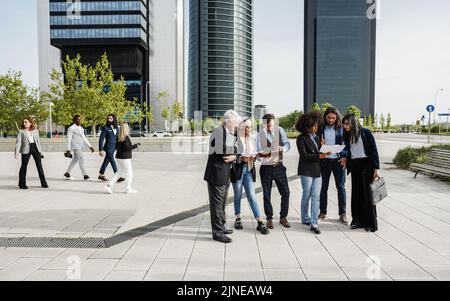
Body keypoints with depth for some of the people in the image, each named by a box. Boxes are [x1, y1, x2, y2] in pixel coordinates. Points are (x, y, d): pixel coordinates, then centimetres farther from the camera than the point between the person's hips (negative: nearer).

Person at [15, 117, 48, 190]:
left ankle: (43, 183, 11)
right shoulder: (21, 131, 2)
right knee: (24, 166, 3)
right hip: (26, 149, -2)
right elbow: (18, 142, -4)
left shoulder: (35, 131, 11)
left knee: (39, 166, 3)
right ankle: (22, 184, 14)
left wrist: (40, 151, 13)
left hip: (35, 148, 2)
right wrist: (16, 152, -14)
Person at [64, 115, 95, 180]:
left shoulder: (81, 128, 16)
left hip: (80, 147, 8)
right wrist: (68, 150, -13)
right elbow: (69, 139, -9)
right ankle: (85, 175, -16)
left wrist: (90, 146, 13)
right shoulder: (71, 128, -6)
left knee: (75, 160, 13)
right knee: (81, 159, -15)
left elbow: (84, 138, 20)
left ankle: (67, 173, 26)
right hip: (75, 146, -8)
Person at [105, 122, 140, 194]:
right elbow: (127, 148, -21)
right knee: (129, 172, 4)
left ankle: (109, 185, 11)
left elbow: (117, 147, 14)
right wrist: (136, 145, -9)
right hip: (124, 158, -9)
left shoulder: (119, 138, 7)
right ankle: (128, 189, 12)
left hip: (119, 157, 9)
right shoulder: (126, 137, -18)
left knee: (120, 172, 17)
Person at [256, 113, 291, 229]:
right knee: (267, 195, 6)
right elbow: (258, 152, -4)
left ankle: (283, 217, 19)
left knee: (286, 192, 1)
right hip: (266, 168, -1)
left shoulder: (280, 131, 1)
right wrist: (261, 156, -25)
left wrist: (283, 149, -18)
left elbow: (287, 144, 4)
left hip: (279, 166, 1)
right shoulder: (260, 135, -4)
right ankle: (269, 219, 21)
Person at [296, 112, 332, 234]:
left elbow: (319, 151, 18)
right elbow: (304, 155, -13)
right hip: (306, 170, -5)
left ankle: (314, 223, -3)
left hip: (317, 170, 5)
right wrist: (319, 156, -20)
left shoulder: (316, 137, 15)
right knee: (307, 195, 6)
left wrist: (325, 153, -2)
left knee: (316, 196, -2)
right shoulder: (301, 138, -5)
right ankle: (306, 219, 24)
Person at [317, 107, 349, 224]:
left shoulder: (341, 128, 2)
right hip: (324, 161, 1)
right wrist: (320, 144, -14)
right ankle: (323, 212, 18)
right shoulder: (321, 128, 3)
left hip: (338, 160, -1)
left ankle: (343, 214, 10)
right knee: (323, 187, 7)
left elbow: (346, 143, 4)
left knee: (341, 187, 2)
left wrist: (345, 157, -9)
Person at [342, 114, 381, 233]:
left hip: (367, 164, -5)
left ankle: (371, 223, 7)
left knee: (368, 194, -2)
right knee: (356, 193, 5)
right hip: (354, 166, 5)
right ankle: (358, 220, 14)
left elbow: (374, 150, -8)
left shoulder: (366, 133, -5)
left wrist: (376, 168, -13)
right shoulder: (347, 136, 12)